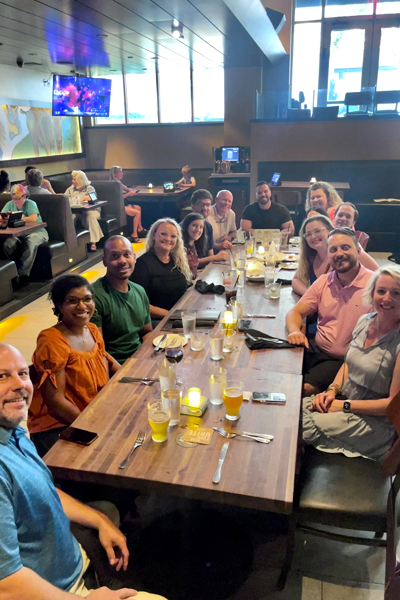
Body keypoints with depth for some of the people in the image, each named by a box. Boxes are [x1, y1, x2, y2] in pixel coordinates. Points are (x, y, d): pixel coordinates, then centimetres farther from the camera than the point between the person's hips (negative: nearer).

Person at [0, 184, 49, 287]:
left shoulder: (30, 204, -6)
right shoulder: (10, 204, 8)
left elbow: (33, 219, -23)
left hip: (36, 231, -4)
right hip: (19, 233, 4)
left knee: (30, 242, -38)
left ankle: (23, 274, -31)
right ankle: (16, 271, -15)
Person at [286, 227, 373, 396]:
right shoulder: (323, 281, 8)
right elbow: (296, 312, 9)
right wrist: (294, 330, -17)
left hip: (344, 361, -5)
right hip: (316, 350, 5)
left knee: (306, 387, -27)